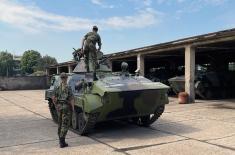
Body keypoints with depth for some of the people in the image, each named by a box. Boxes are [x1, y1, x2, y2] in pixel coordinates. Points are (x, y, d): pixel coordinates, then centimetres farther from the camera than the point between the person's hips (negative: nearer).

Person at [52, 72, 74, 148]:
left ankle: (60, 139, 28)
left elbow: (54, 98, 3)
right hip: (66, 106, -5)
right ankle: (62, 142, -4)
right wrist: (73, 108, -3)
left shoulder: (57, 87, 1)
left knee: (60, 123, 18)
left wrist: (56, 106, 17)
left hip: (59, 106, 5)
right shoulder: (68, 88, -13)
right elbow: (71, 99, -14)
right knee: (65, 124, -1)